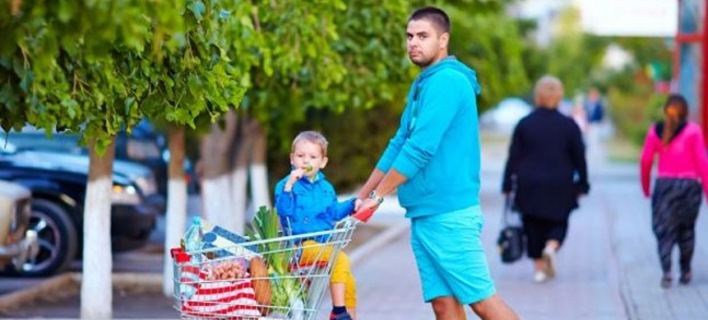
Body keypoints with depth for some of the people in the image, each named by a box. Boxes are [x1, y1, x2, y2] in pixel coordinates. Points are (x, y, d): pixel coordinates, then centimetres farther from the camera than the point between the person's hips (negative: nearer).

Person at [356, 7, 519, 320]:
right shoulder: (422, 85, 17)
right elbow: (399, 144, 22)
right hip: (423, 213, 9)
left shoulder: (447, 81, -13)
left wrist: (377, 195, -12)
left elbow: (420, 149, -18)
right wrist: (361, 197, 19)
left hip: (448, 214, -9)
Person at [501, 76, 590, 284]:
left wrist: (508, 186, 5)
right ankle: (551, 247, -16)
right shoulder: (569, 125, -2)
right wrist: (582, 185, 12)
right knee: (558, 223, 13)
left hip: (529, 186, 0)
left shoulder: (524, 124, -1)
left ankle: (539, 267, 7)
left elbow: (513, 158, 0)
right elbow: (579, 158, 2)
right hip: (560, 188, 0)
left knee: (534, 227, 9)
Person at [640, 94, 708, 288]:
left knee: (664, 229, 3)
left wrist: (645, 187, 13)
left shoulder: (655, 131, 2)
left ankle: (666, 271, -14)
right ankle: (685, 271, 20)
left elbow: (645, 161, 2)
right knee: (686, 229, 15)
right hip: (689, 184, -1)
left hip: (664, 184, 1)